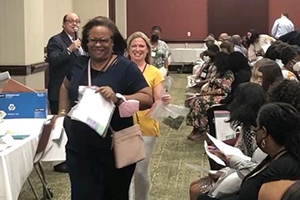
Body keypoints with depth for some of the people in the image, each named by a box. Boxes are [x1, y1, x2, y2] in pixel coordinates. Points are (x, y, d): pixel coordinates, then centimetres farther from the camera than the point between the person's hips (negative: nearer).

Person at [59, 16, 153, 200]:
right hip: (79, 150, 3)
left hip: (115, 151, -3)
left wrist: (118, 98, -31)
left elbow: (148, 99, -16)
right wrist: (63, 113, 12)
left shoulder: (126, 67, -11)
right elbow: (66, 86, 24)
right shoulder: (78, 65, 4)